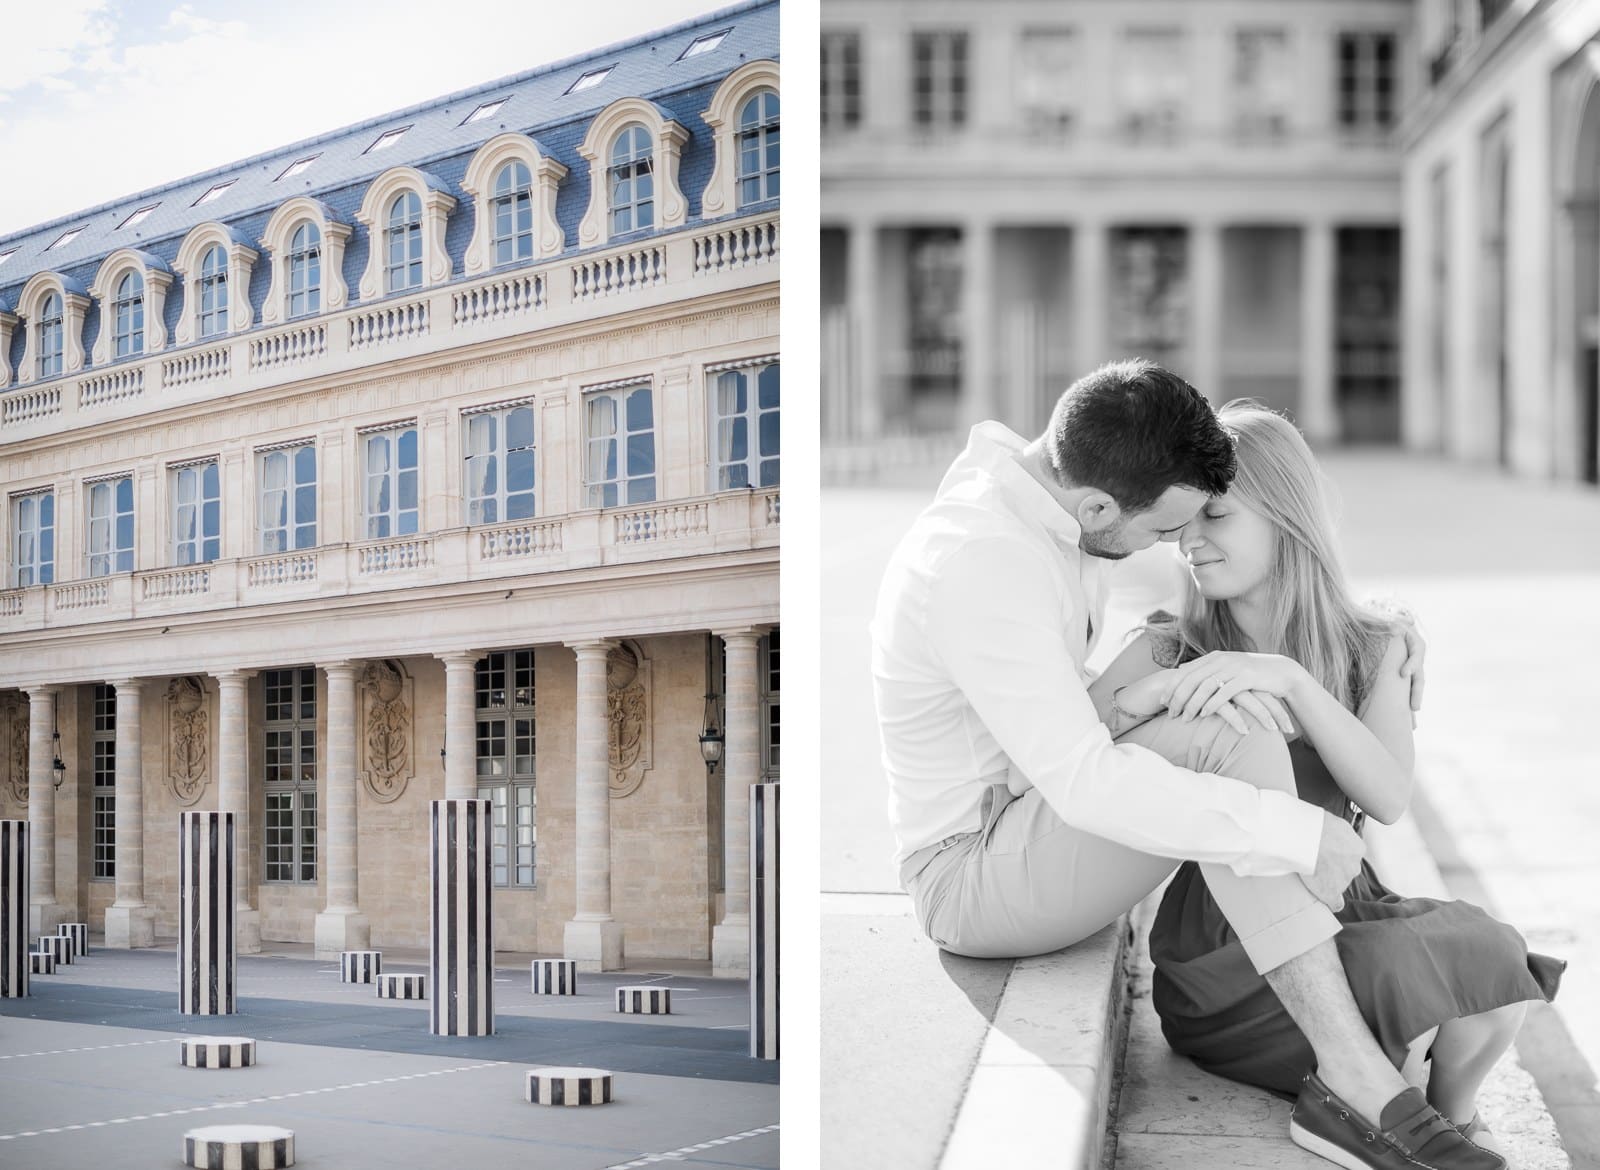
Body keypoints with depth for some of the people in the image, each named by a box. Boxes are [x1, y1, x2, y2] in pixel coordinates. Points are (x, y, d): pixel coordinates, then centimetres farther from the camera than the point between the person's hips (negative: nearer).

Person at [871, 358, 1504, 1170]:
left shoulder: (1049, 496, -2)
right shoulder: (982, 567, -32)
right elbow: (1086, 785, -37)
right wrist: (1294, 832, -34)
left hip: (1038, 821, 10)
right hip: (972, 881, -10)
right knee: (1225, 738, -29)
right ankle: (1355, 1073, -26)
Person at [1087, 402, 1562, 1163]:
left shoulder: (1369, 648, 4)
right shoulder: (1171, 650, -2)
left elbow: (1388, 799, -13)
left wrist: (1289, 678, -25)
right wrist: (1161, 688, -28)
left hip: (1343, 909, 3)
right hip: (1223, 948, -3)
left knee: (1489, 956, -25)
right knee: (1404, 976, -30)